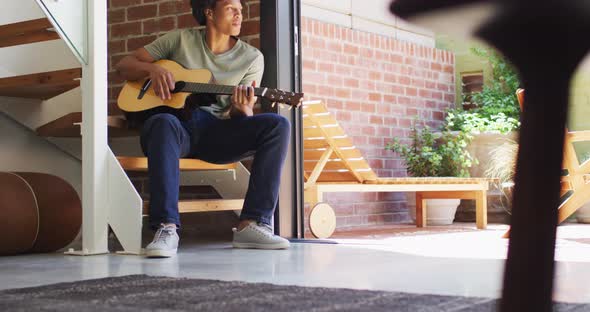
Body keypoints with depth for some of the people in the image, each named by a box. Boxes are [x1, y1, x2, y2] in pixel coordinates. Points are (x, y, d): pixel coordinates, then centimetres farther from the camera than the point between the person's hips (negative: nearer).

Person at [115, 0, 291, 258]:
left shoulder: (252, 57, 11)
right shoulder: (180, 40, 9)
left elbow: (238, 118, 4)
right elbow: (123, 66, 12)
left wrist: (242, 110, -21)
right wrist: (152, 68, -10)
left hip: (218, 133, 2)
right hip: (179, 126, -2)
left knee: (277, 125, -22)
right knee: (163, 122, -39)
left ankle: (252, 224, -28)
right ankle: (166, 228, -43)